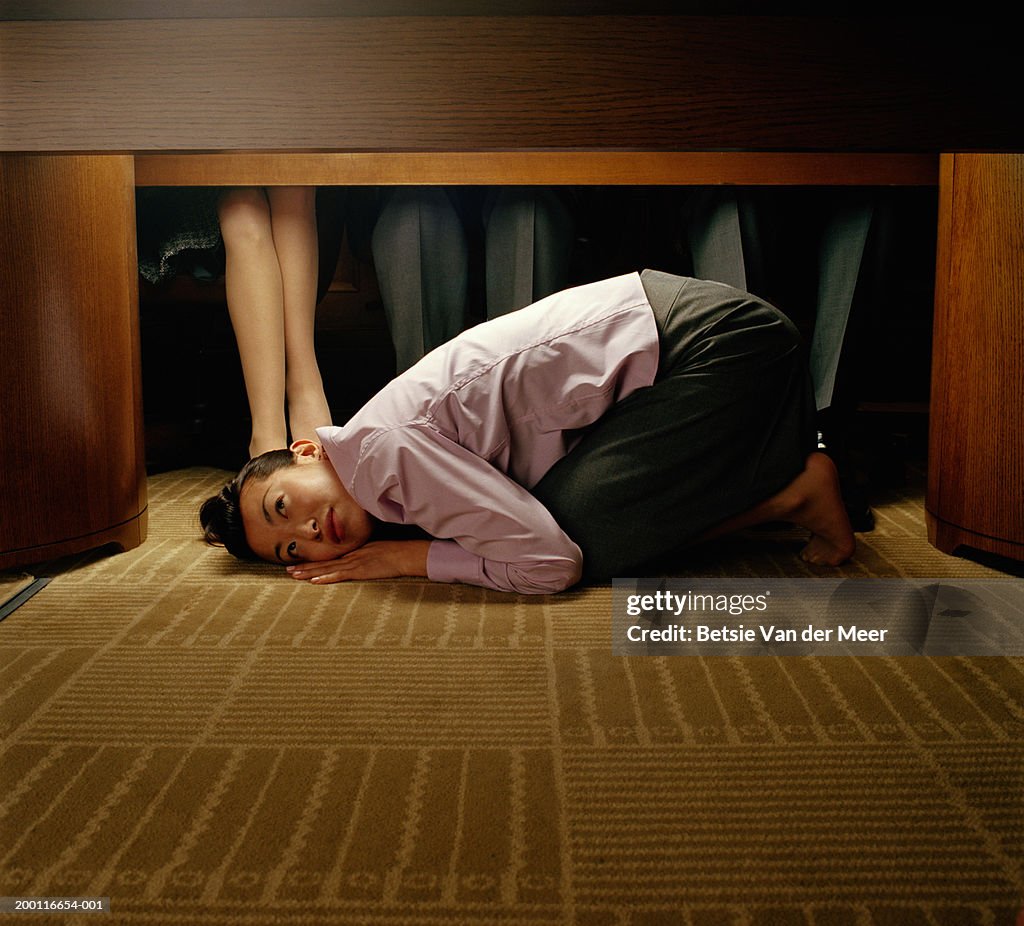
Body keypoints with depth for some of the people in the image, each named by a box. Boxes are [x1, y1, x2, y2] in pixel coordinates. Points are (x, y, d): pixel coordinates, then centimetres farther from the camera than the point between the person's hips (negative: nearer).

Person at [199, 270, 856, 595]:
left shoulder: (379, 449, -19)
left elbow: (551, 562, -22)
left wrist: (405, 557, -10)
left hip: (708, 339, -9)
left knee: (585, 533, -17)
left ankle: (796, 489, -2)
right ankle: (792, 462, 16)